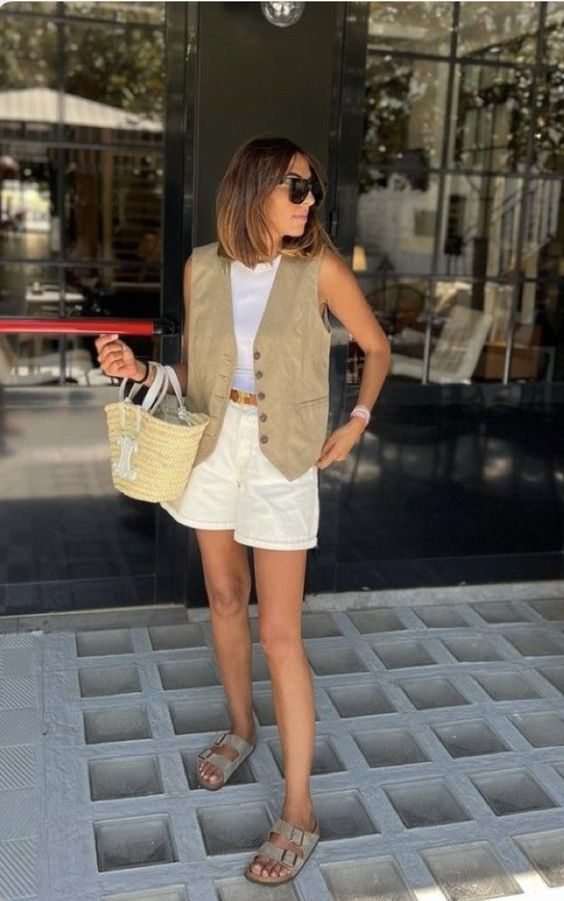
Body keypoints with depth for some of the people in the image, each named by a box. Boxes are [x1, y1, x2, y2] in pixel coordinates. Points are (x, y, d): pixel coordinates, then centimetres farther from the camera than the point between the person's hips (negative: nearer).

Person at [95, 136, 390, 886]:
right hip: (213, 446, 4)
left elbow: (377, 347, 4)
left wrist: (357, 422, -6)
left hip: (281, 456, -4)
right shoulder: (203, 267, 0)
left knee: (280, 634, -4)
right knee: (225, 597, 17)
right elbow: (194, 370, 9)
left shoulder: (319, 267, -8)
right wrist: (140, 371, -9)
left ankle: (299, 815, 8)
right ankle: (240, 728, 42)